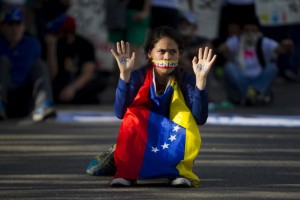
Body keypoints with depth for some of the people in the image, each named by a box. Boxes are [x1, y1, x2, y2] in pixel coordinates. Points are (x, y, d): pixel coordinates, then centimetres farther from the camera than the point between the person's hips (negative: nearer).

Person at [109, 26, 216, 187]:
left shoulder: (186, 80, -10)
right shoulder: (138, 77, -12)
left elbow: (199, 119, -24)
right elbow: (121, 113, -27)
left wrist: (201, 79, -34)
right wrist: (124, 74, -39)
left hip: (173, 148, 0)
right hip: (140, 147, 0)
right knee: (133, 115, -27)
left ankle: (180, 171, -12)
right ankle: (126, 172, -20)